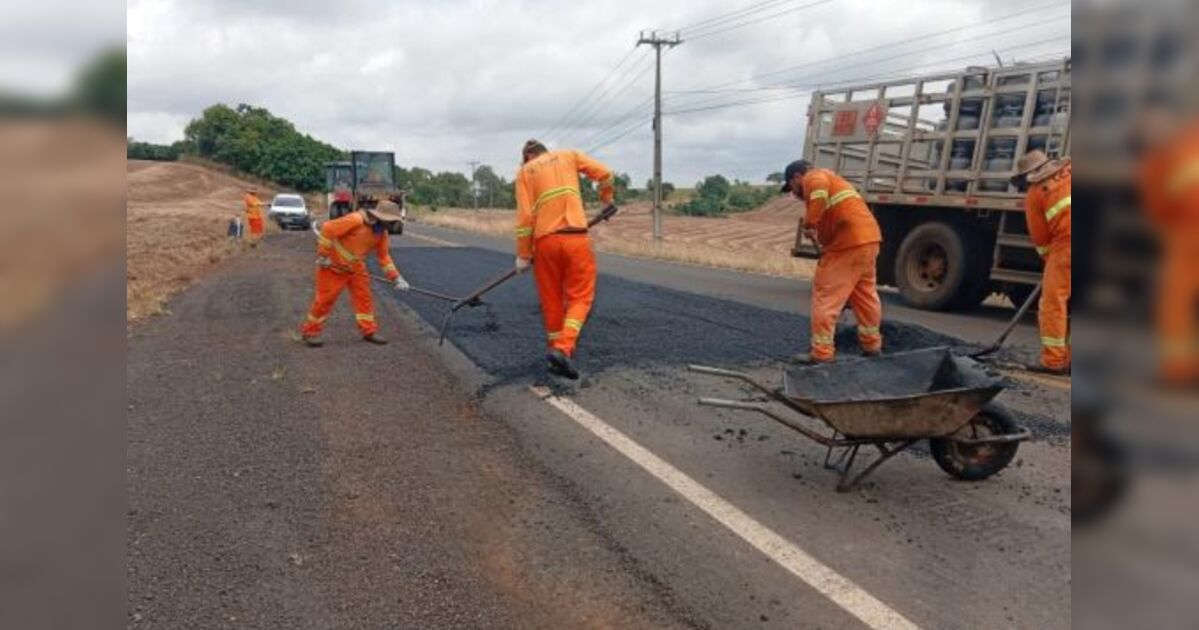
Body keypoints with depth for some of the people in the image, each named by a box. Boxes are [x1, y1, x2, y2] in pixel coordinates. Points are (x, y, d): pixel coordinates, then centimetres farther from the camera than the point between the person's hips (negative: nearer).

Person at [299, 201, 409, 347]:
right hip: (333, 265, -7)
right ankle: (310, 332, 14)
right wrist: (323, 255, -24)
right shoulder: (356, 220, -28)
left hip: (355, 267, 7)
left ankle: (369, 331, 14)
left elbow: (384, 256, 4)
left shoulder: (382, 232, -3)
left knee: (363, 296, 4)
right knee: (325, 298, -1)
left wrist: (396, 277, -5)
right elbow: (328, 229, -28)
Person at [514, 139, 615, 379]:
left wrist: (523, 254, 6)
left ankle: (555, 351, 21)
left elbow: (524, 216, 2)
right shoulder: (570, 156, 14)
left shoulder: (524, 171, 11)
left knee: (552, 299, 13)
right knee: (580, 297, 4)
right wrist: (606, 199, 27)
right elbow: (605, 175, 7)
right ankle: (563, 348, -14)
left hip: (545, 241, 1)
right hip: (576, 238, -1)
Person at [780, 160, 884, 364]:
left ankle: (822, 353, -3)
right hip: (868, 237, 10)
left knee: (826, 295, -4)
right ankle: (872, 345, 30)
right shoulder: (828, 179, 30)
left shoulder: (813, 177, 0)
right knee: (865, 294, 19)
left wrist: (808, 224, -18)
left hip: (849, 242, -10)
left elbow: (820, 192, -26)